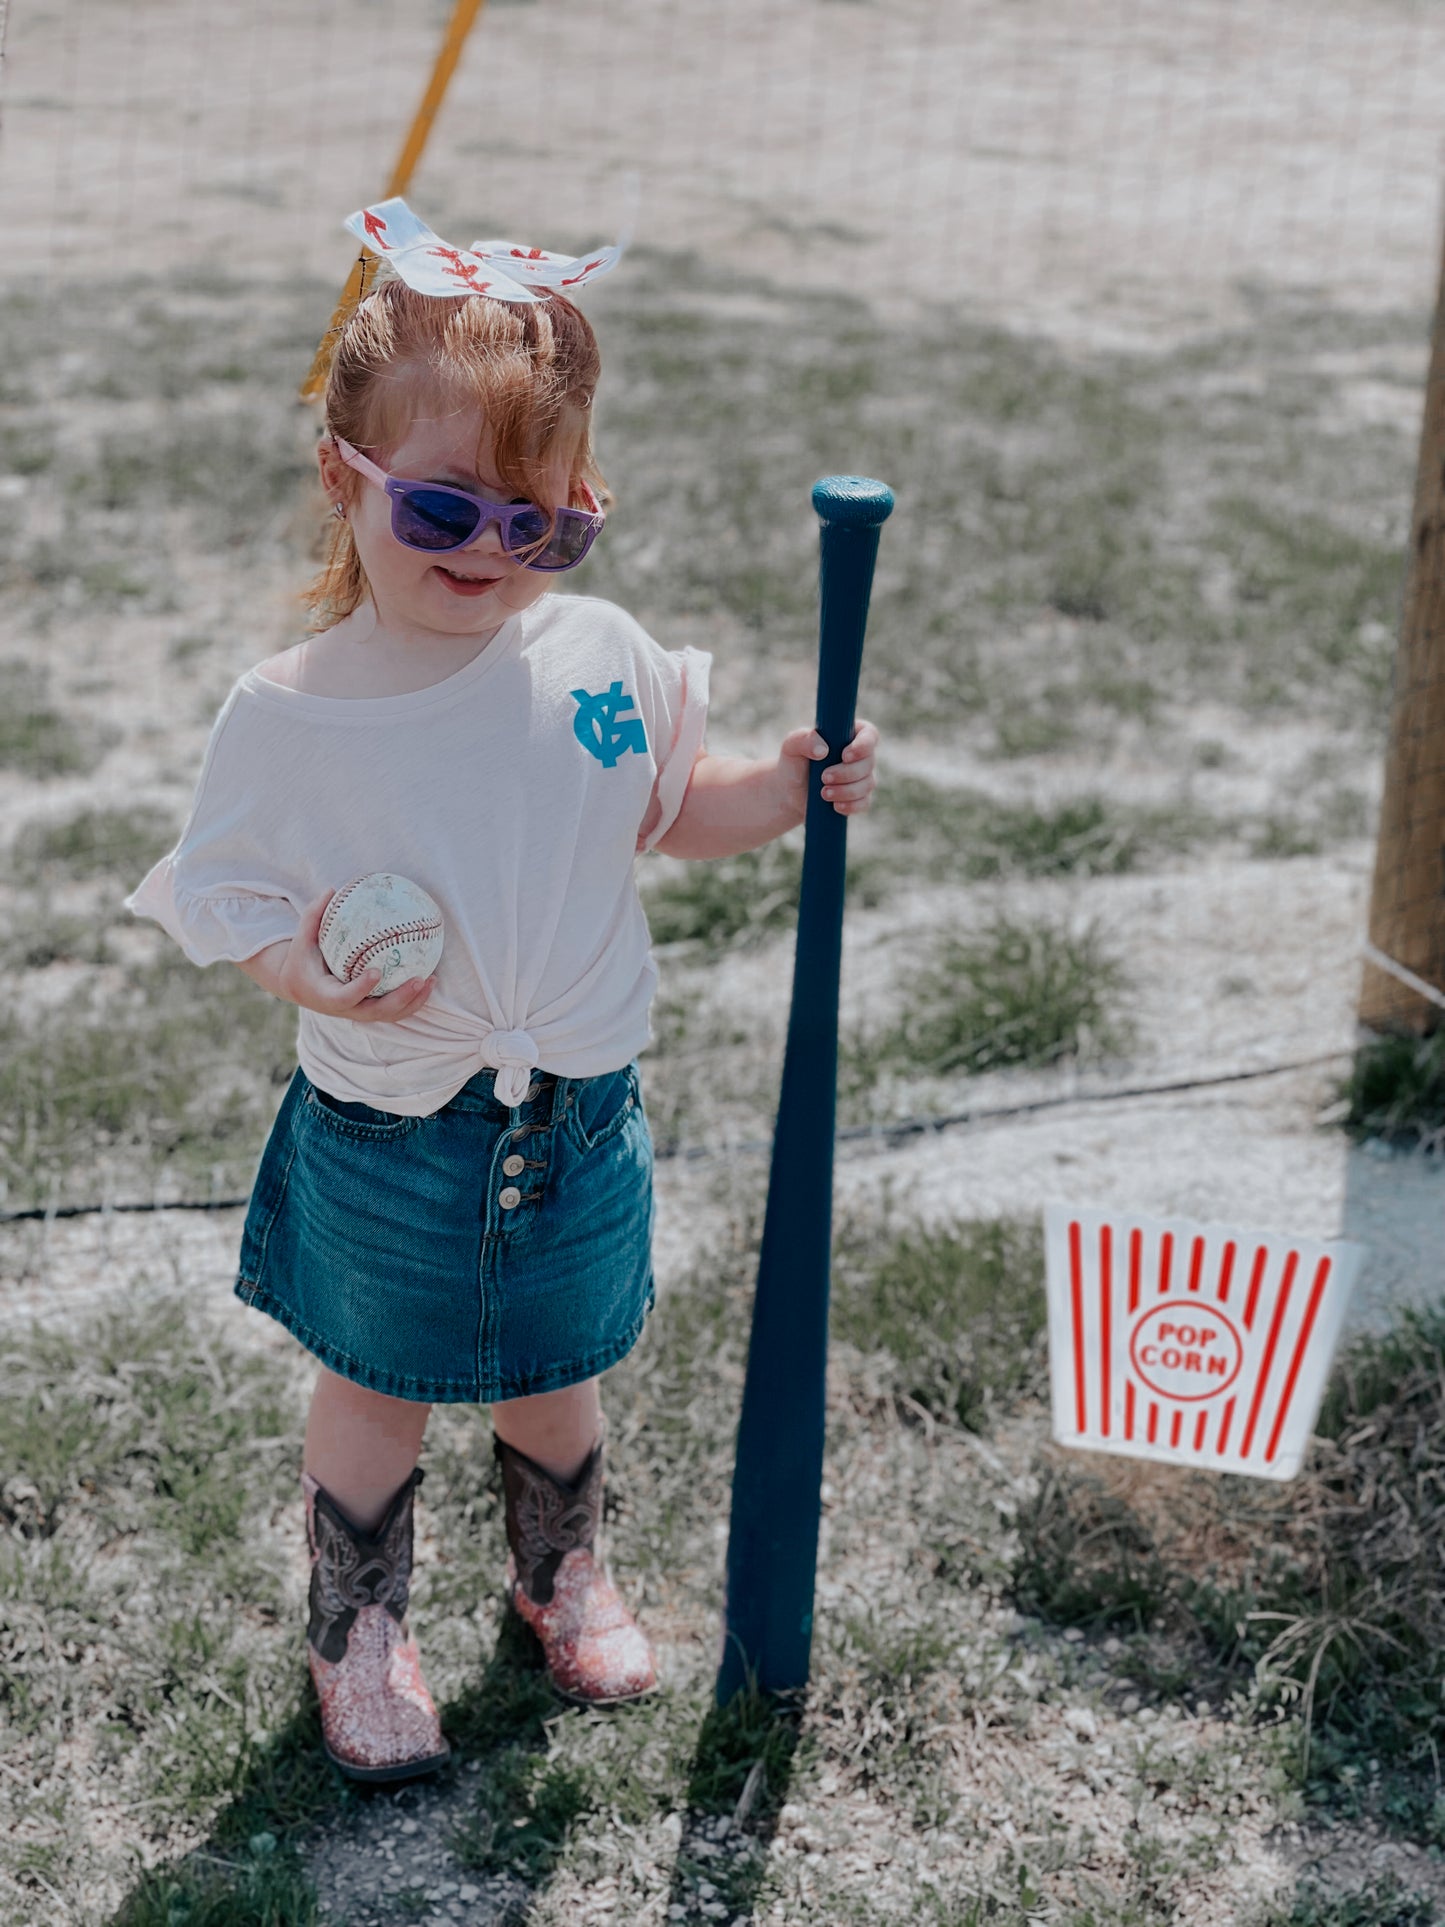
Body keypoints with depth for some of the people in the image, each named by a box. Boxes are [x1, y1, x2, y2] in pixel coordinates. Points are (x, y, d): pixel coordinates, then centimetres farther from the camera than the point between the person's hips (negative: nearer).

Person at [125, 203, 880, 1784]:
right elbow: (227, 910, -11)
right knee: (377, 1391, 18)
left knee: (555, 1371, 24)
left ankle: (564, 1572, 53)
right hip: (388, 1138, -3)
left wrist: (785, 791, -10)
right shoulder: (287, 717, -20)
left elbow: (664, 813, 7)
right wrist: (307, 969, -31)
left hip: (578, 1119, 3)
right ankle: (357, 1630, 43)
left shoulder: (602, 658, -10)